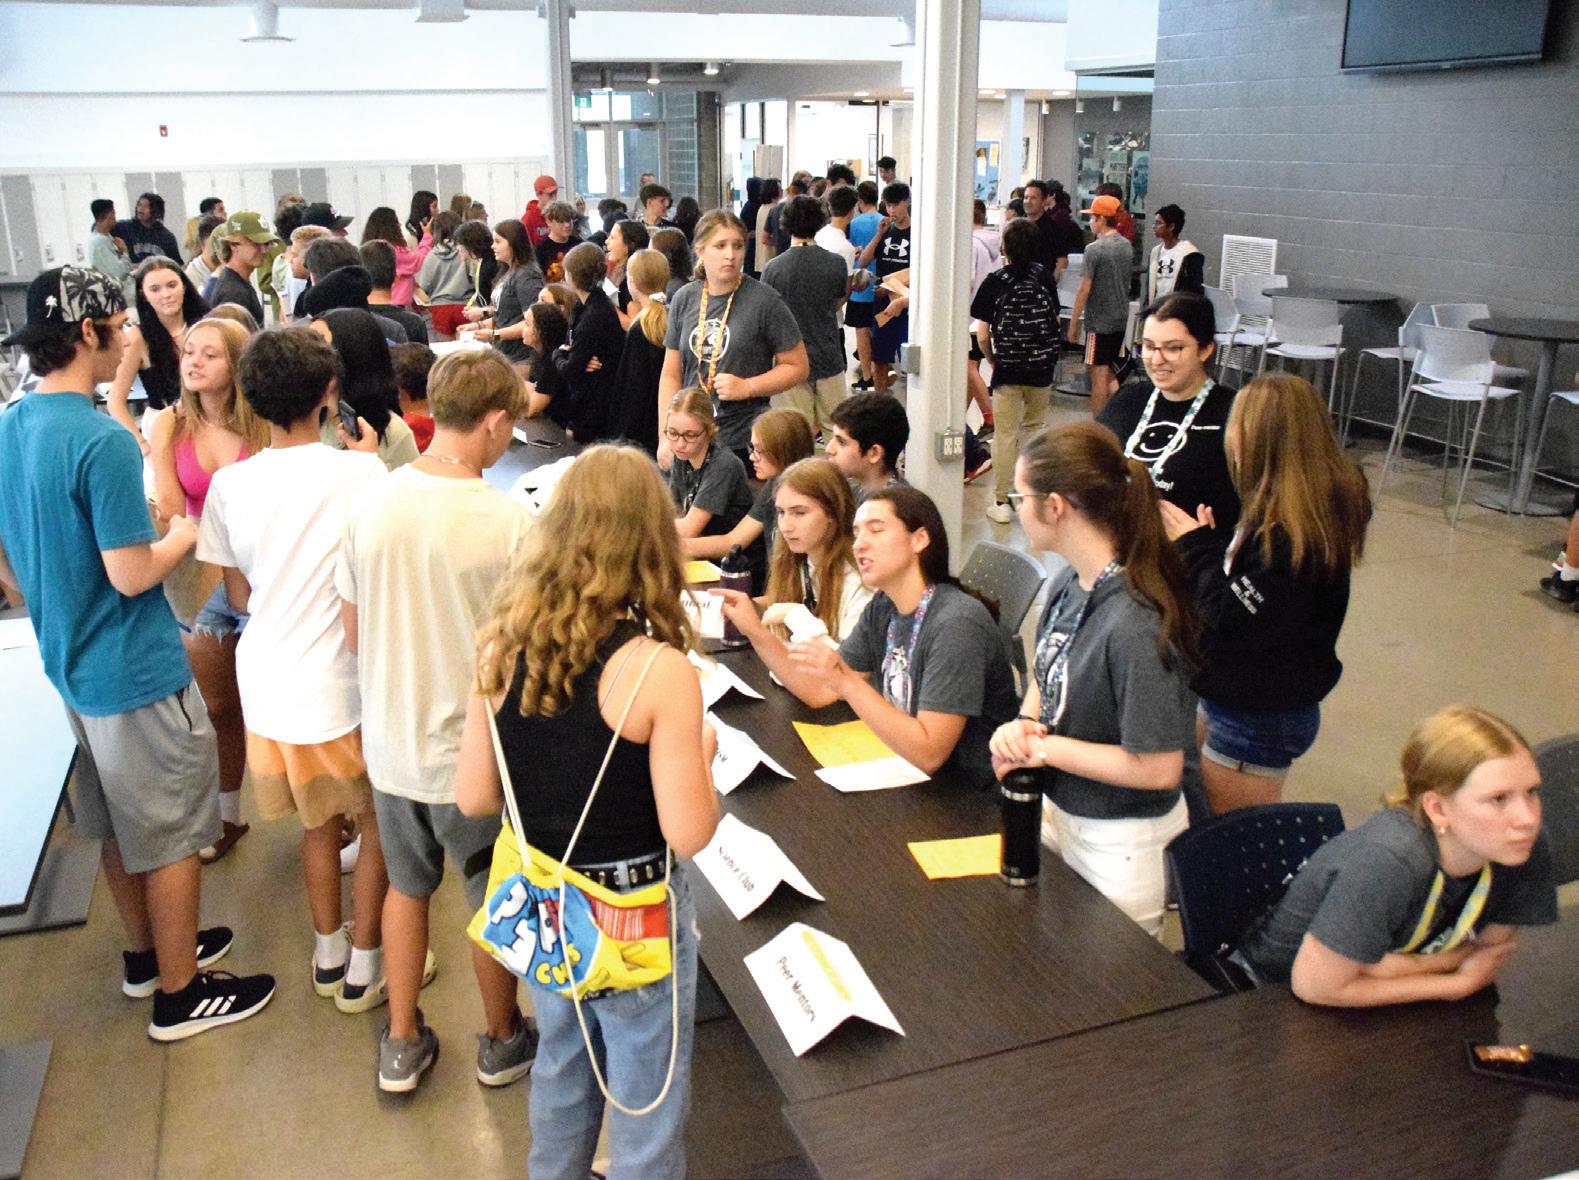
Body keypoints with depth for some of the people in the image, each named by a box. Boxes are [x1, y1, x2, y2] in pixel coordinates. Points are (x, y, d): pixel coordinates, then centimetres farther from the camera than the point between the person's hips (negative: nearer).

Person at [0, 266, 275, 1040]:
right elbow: (132, 574, -24)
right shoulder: (103, 442, -25)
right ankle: (180, 995, 20)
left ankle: (146, 954, 40)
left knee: (119, 826, 23)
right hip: (136, 671, -8)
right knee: (171, 835, 7)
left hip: (70, 664, 9)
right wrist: (187, 534, -5)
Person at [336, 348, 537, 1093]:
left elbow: (354, 633, 2)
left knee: (406, 886, 24)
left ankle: (402, 1045, 38)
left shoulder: (371, 505, -9)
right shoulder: (509, 523, -23)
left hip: (391, 742, 4)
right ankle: (502, 1040, 38)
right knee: (494, 901, 18)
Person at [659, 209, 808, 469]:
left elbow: (798, 367, -2)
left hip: (745, 442, -4)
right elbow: (671, 375, 11)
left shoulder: (763, 300, -5)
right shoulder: (684, 299, 7)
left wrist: (746, 387, -15)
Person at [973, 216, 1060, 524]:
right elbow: (1055, 322, 5)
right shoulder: (1045, 276, 0)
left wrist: (993, 360, 7)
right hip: (1042, 369, 3)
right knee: (1034, 430, 17)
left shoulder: (995, 282, -9)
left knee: (1005, 435, 4)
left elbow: (982, 336, -10)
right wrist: (1045, 357, 15)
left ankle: (1002, 503, 8)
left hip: (1008, 370, -3)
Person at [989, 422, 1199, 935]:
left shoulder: (1135, 624, -30)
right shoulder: (1067, 584, -5)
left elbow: (1158, 768, -27)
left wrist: (1043, 747, -20)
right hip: (1057, 808, 8)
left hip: (1121, 844, -8)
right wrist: (1022, 725, -9)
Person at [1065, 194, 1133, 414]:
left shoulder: (1094, 249, -14)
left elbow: (1084, 290, -15)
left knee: (1098, 375, -1)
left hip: (1099, 321, -7)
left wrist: (1073, 322, -9)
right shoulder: (1127, 247, 8)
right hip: (1121, 320, 7)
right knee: (1107, 371, 18)